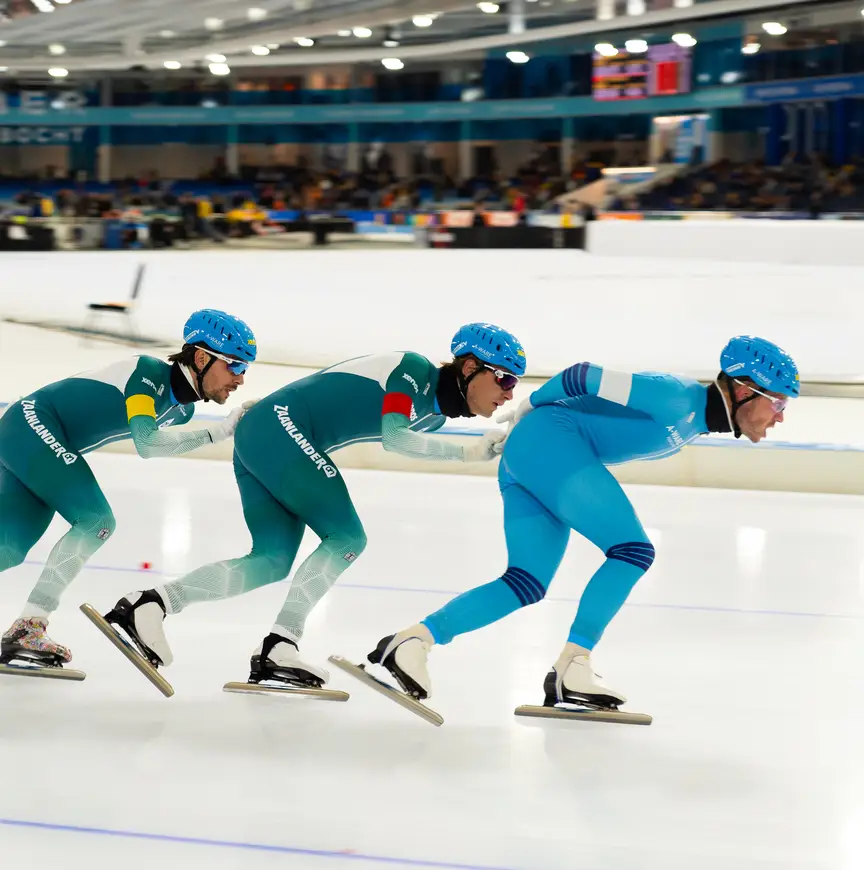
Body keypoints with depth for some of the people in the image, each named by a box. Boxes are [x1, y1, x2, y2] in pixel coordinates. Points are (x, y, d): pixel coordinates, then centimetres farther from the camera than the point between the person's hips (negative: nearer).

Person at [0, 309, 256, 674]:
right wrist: (216, 433, -27)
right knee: (96, 521, -18)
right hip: (31, 427, -10)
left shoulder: (181, 407, 7)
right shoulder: (151, 372, -20)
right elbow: (146, 444, -31)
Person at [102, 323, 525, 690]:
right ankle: (279, 646, -16)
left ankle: (151, 603, -2)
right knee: (346, 538, -11)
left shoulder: (436, 410, 14)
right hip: (281, 431, -10)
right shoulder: (415, 371, -12)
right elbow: (393, 437, -26)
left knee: (272, 561, 4)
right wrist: (467, 452, -27)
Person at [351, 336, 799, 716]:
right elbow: (587, 377, -13)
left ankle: (414, 640, -2)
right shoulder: (678, 400, -16)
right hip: (552, 441, -10)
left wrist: (528, 421, 21)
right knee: (633, 550, -15)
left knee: (527, 584, 5)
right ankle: (571, 668, -16)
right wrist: (529, 408, 1)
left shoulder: (691, 422, 15)